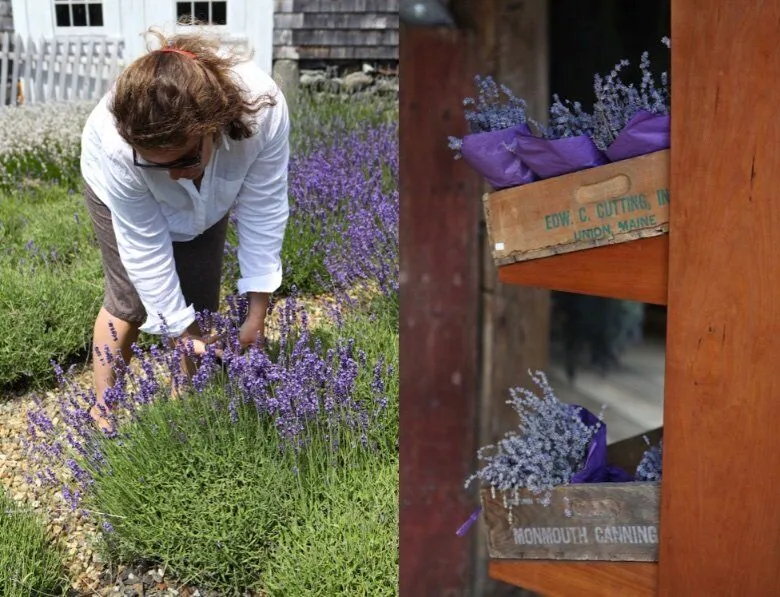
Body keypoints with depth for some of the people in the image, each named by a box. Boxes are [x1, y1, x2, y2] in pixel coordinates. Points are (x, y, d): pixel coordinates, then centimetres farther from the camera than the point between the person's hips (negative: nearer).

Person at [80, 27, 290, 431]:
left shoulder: (262, 109, -41)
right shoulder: (118, 148, -43)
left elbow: (263, 212, -29)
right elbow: (145, 250, -32)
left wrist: (256, 312, -25)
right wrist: (185, 334, -27)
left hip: (208, 198, 2)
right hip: (122, 193, -2)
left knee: (200, 304, -1)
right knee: (130, 303, -5)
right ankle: (103, 412, 14)